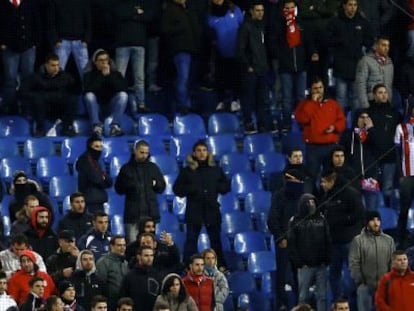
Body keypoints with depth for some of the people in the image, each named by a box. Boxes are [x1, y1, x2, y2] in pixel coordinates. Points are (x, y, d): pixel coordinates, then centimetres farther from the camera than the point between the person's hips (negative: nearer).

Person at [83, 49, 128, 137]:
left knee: (123, 95, -24)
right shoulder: (89, 75, -1)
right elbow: (88, 90, -21)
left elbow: (124, 88, -14)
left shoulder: (115, 73, 3)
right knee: (89, 95, -29)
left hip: (111, 107, 1)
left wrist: (109, 76, -19)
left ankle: (115, 126, -36)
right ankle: (97, 126, -40)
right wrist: (102, 76, -18)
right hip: (96, 108, -1)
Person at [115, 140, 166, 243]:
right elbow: (118, 188, 7)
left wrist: (156, 184, -3)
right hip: (133, 212, -2)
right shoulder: (126, 169, 8)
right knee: (132, 242, -7)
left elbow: (162, 187, 18)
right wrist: (130, 186, -11)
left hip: (150, 211, 2)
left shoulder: (153, 167, 13)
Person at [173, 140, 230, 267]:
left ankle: (220, 266, 15)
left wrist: (215, 187, -7)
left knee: (216, 240, 8)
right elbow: (177, 189, -1)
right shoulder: (187, 171, 2)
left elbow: (226, 186, 11)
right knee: (191, 240, -2)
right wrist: (191, 189, -15)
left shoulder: (216, 169, 8)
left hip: (212, 210, 2)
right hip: (194, 211, -2)